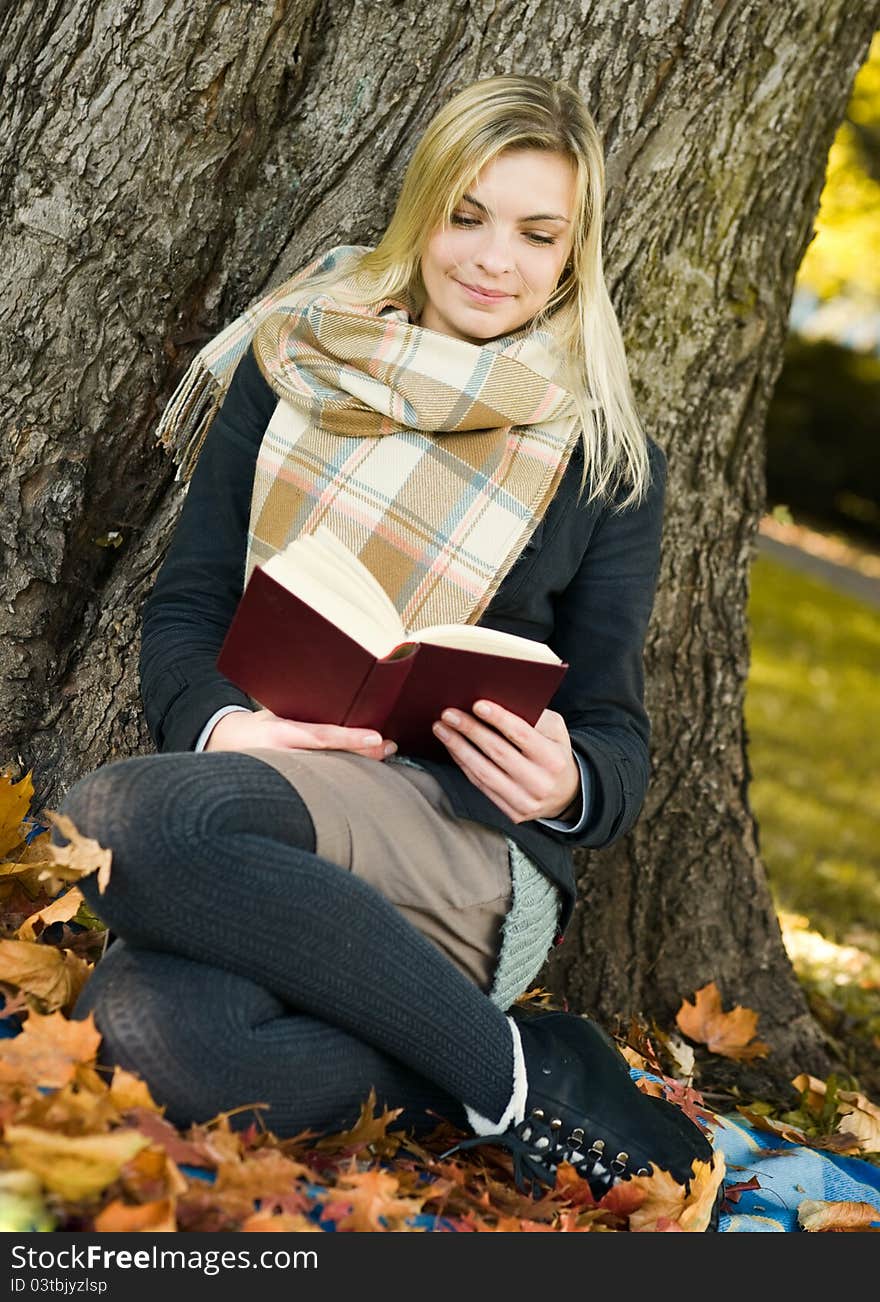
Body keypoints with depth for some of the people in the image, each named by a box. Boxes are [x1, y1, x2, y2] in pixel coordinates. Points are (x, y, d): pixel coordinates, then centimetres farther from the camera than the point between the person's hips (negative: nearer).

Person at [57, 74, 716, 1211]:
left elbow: (615, 730, 10)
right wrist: (218, 720, -14)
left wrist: (570, 786, -16)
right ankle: (524, 1066, -15)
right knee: (150, 1028, -35)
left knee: (119, 817, -34)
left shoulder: (607, 463, 9)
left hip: (474, 852, -2)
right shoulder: (291, 366, 13)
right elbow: (183, 607, 10)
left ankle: (507, 1072, -20)